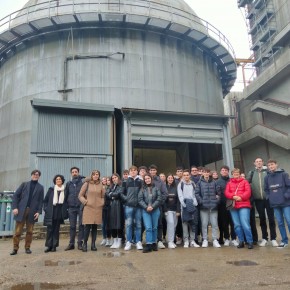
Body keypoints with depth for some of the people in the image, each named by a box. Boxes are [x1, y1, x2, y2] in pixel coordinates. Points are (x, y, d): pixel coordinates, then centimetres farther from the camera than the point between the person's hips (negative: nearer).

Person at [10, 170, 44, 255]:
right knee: (18, 231, 1)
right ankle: (15, 248, 10)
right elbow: (15, 195, 6)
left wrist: (39, 211, -6)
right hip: (21, 210, 0)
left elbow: (41, 201, 5)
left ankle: (27, 247, 15)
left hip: (32, 212, 0)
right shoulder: (24, 184, 11)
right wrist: (15, 207, -6)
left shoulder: (40, 187, 10)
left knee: (29, 231, 4)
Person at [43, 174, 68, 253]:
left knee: (56, 230, 5)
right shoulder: (51, 190, 3)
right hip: (50, 213, 0)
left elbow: (66, 201, 8)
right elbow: (45, 200, 7)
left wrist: (65, 210, -1)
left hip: (59, 213, 0)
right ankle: (49, 246, 8)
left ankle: (54, 246, 12)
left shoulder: (65, 190, 3)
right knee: (50, 229, -1)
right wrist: (45, 209, 0)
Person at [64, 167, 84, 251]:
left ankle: (80, 243, 10)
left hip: (81, 207, -2)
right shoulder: (68, 183, 9)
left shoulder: (83, 182, 0)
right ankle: (71, 243, 16)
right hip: (71, 207, 3)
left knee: (81, 225, 2)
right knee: (72, 226, 9)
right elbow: (65, 195, 13)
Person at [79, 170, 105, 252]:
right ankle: (85, 244, 8)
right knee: (87, 226, -7)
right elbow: (80, 195, 5)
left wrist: (102, 203, 4)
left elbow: (103, 196, 18)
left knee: (95, 226, 6)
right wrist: (85, 202, -6)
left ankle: (93, 244, 15)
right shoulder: (87, 184, 1)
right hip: (88, 208, -2)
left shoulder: (100, 185, 7)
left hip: (98, 208, 2)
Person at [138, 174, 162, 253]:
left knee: (154, 227, 8)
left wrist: (152, 206, -12)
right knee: (148, 228, -7)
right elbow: (140, 200, -1)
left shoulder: (156, 188, 2)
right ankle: (148, 245, -3)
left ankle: (154, 243, 20)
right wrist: (146, 207, -13)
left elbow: (159, 198, -4)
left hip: (155, 210, 1)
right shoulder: (142, 189, 4)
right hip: (145, 210, 0)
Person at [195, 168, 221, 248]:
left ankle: (215, 240, 11)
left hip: (213, 206, 1)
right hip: (204, 206, -1)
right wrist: (201, 201, -10)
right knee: (204, 224, 3)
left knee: (214, 224, 3)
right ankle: (205, 240, 11)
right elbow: (197, 193, -2)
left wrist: (217, 200, 0)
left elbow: (218, 192, 10)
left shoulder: (214, 182, 9)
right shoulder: (199, 183, 4)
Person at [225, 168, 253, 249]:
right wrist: (233, 196, -15)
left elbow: (248, 192, -3)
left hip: (244, 206, -3)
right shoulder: (229, 183, 15)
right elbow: (226, 193, 3)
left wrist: (241, 197, -17)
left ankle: (250, 242, 0)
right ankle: (241, 241, 16)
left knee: (245, 224, -11)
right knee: (237, 225, 5)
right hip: (233, 206, 3)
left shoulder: (244, 181, 9)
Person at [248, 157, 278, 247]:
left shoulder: (268, 171, 2)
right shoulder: (251, 173, 7)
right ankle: (264, 238, 20)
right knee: (262, 219, 10)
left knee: (271, 218, 2)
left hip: (268, 198, -2)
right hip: (258, 199, 2)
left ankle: (273, 238, 11)